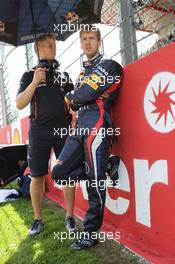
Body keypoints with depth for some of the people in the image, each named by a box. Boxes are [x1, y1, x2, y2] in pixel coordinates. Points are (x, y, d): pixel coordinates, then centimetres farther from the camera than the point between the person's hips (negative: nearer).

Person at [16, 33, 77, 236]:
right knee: (37, 176, 3)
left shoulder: (64, 75, 15)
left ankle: (69, 216, 15)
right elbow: (19, 104, -2)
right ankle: (38, 219, 19)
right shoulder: (30, 75, 9)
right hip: (39, 131, -1)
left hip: (63, 129, 2)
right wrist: (35, 82, -11)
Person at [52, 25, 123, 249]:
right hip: (80, 127, 8)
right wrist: (74, 100, 2)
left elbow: (87, 94, -10)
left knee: (95, 181, -3)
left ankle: (91, 232, 11)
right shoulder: (83, 71, 28)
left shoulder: (109, 65, 3)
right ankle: (104, 167, 14)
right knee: (59, 174, 1)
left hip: (97, 126, -8)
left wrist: (70, 96, 8)